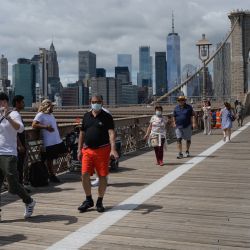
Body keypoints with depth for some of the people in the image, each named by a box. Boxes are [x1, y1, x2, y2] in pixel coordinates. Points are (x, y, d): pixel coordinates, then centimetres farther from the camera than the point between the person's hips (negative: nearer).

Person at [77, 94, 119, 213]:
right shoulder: (86, 116, 10)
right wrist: (80, 149, 11)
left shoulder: (107, 117, -4)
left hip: (102, 150, -3)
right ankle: (88, 200, 17)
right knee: (84, 175, -2)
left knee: (102, 176, 4)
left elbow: (111, 133, -15)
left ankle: (99, 202, 20)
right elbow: (82, 133, 16)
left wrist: (113, 149, -28)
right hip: (87, 150, 3)